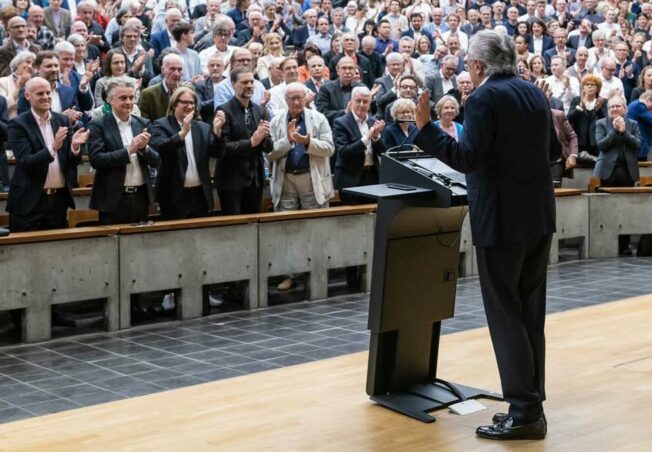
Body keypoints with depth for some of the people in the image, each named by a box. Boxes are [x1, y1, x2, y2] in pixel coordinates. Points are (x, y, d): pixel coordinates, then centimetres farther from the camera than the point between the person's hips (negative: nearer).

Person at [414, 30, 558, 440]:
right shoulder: (536, 94, 10)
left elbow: (469, 159, -21)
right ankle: (532, 404, 19)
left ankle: (525, 412, 0)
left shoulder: (484, 98, -14)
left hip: (503, 220, -8)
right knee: (531, 314, 13)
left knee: (506, 316, -2)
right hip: (539, 215, 8)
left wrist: (426, 128, -19)